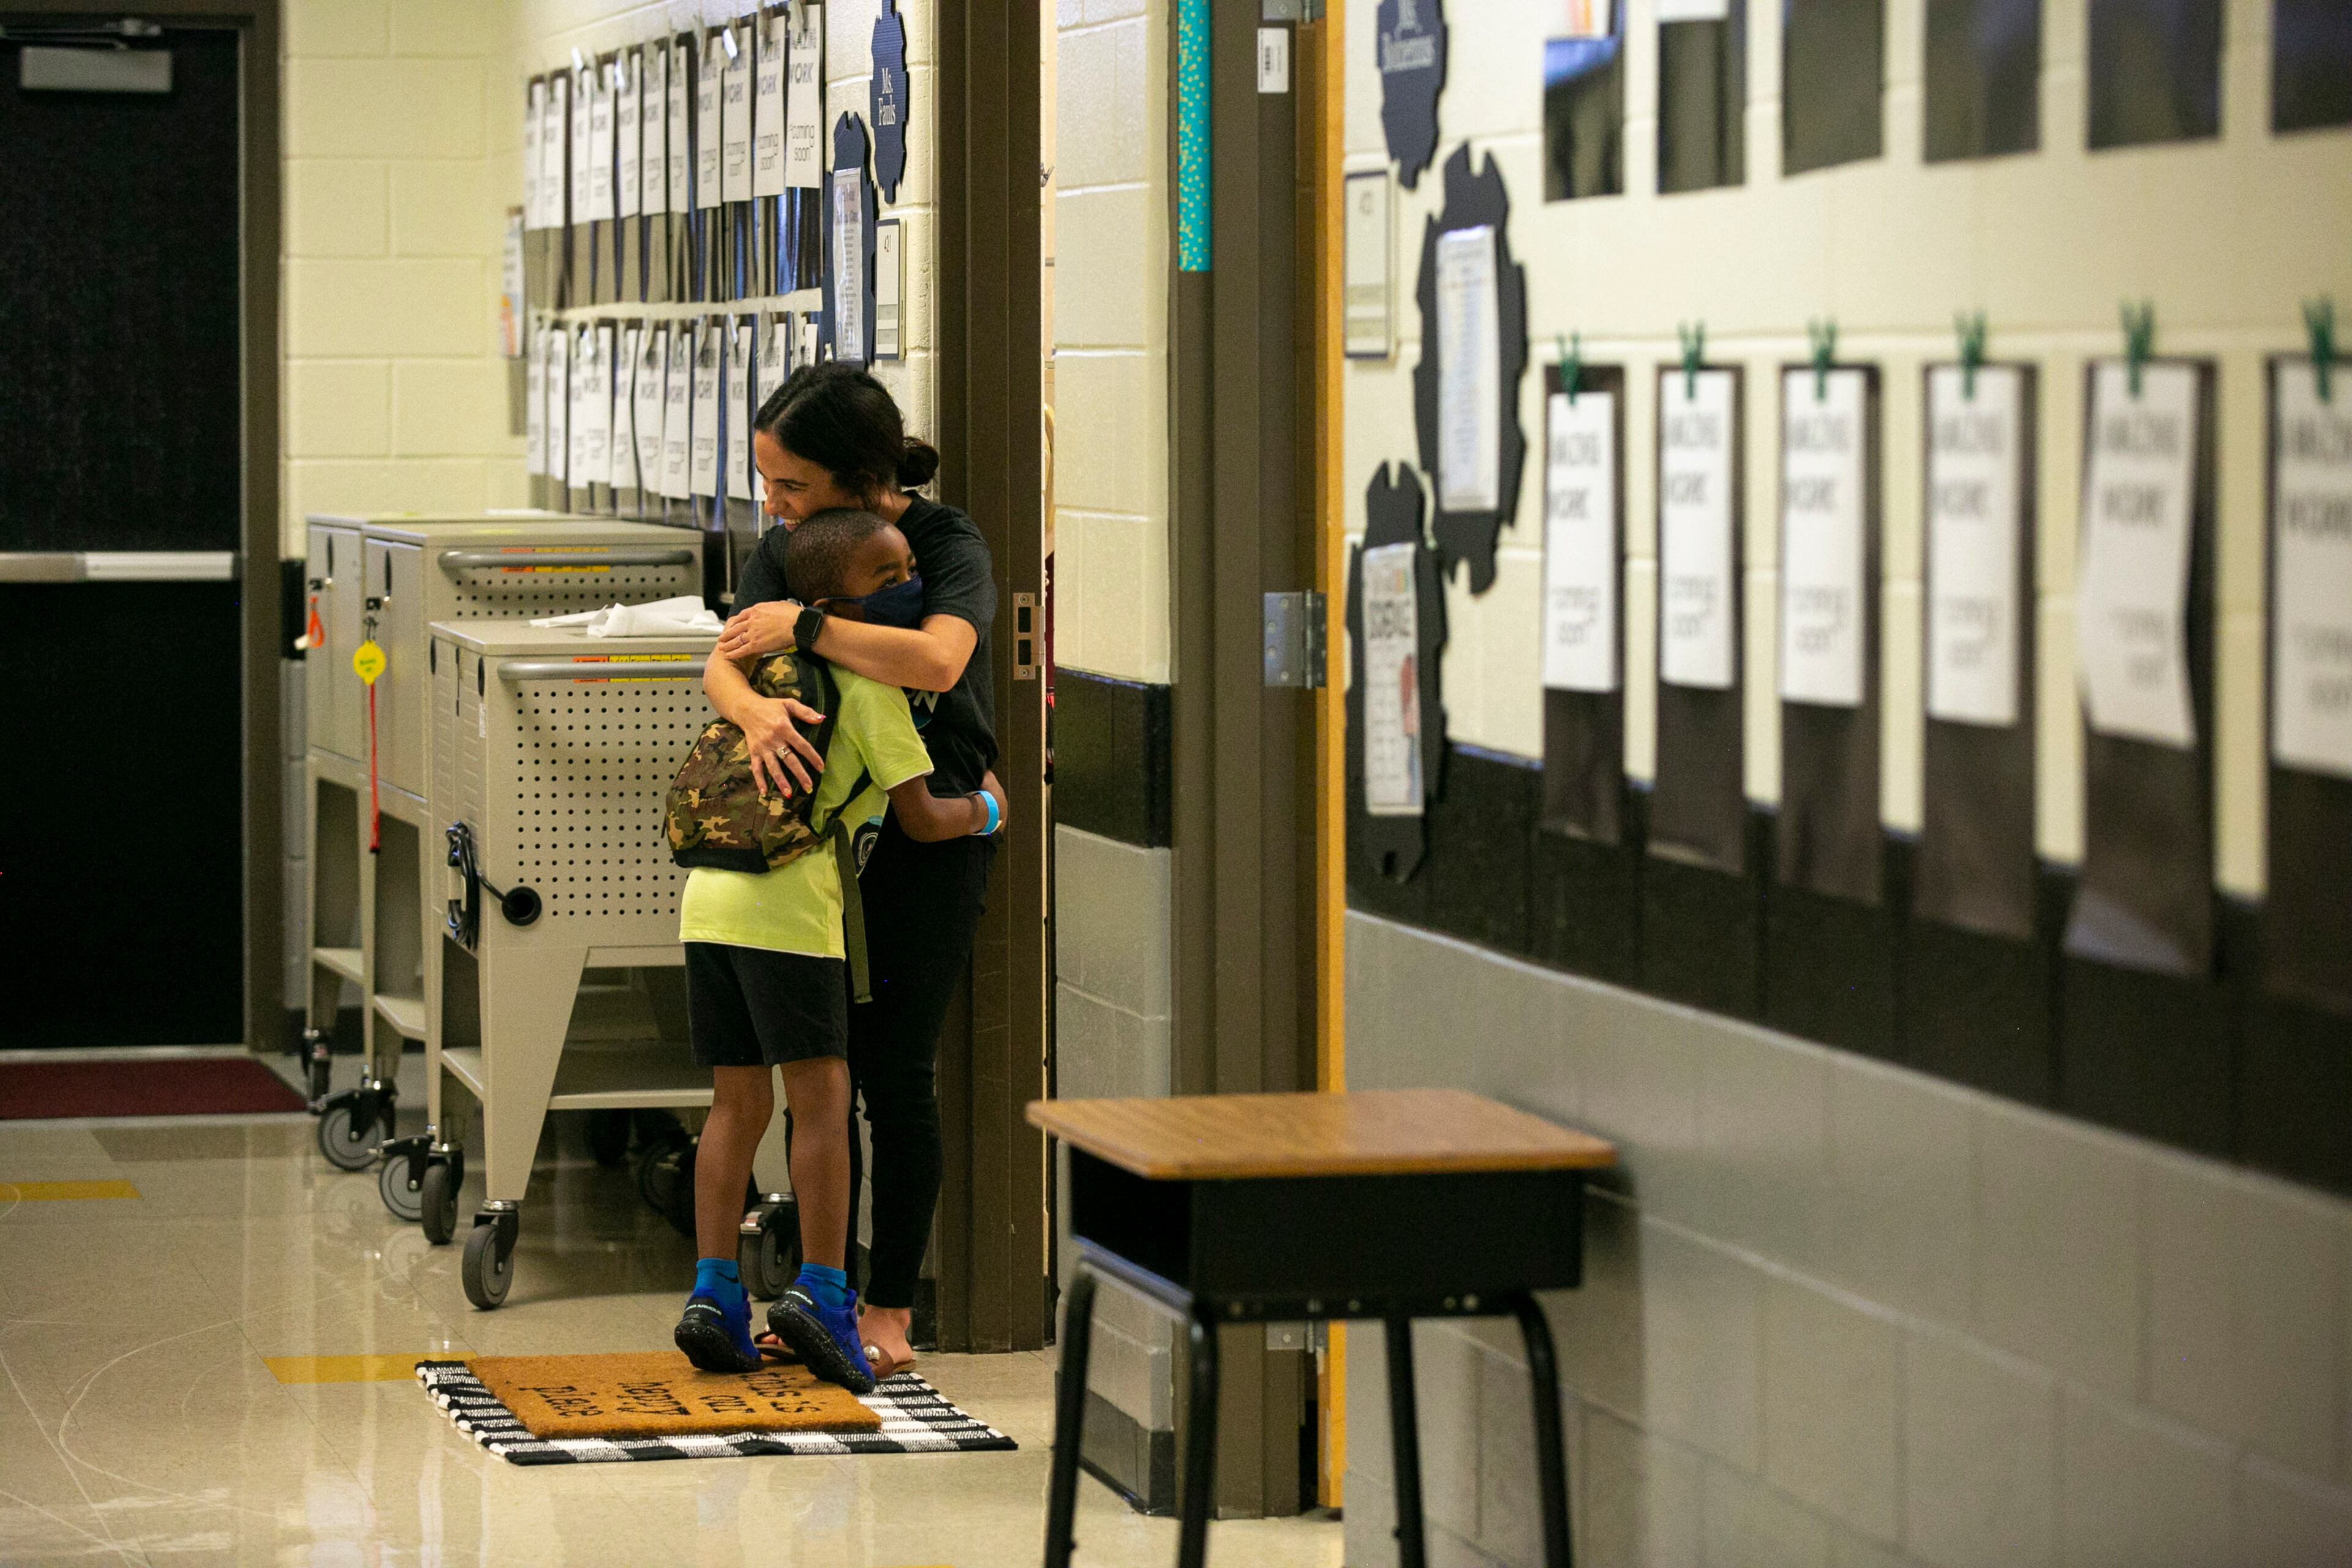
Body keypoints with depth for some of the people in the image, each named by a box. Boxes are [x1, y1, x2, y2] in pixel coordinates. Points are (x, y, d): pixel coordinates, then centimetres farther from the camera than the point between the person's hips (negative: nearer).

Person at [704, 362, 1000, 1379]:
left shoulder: (947, 544, -17)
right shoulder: (785, 548, 0)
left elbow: (936, 660, -37)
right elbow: (722, 664, -10)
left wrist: (801, 625, -29)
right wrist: (755, 710, -34)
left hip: (933, 831, -5)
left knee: (898, 1071, -5)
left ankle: (892, 1306, 4)